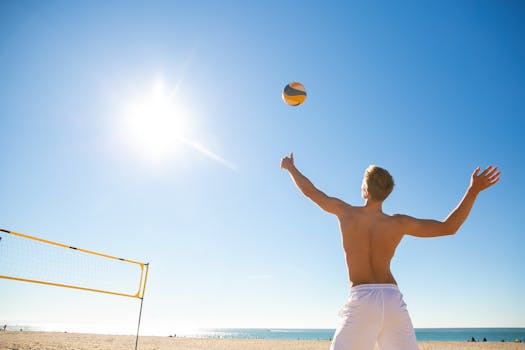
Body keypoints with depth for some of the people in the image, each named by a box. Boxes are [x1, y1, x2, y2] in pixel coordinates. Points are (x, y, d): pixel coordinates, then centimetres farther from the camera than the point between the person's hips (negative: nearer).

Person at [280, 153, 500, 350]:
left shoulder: (345, 212, 1)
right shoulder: (399, 223, 3)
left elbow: (310, 191, 13)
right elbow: (448, 227, 8)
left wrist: (291, 168, 30)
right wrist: (473, 190, 9)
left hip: (361, 299, -2)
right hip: (393, 299, 3)